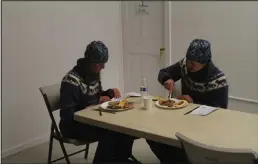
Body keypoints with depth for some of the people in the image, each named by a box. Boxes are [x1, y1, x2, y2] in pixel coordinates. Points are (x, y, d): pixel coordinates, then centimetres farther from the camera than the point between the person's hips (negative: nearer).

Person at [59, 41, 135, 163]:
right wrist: (97, 101, -23)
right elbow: (67, 114, -25)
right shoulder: (71, 80, -23)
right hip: (74, 125, -8)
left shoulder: (94, 74, 2)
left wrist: (111, 92, -4)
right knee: (110, 132, -29)